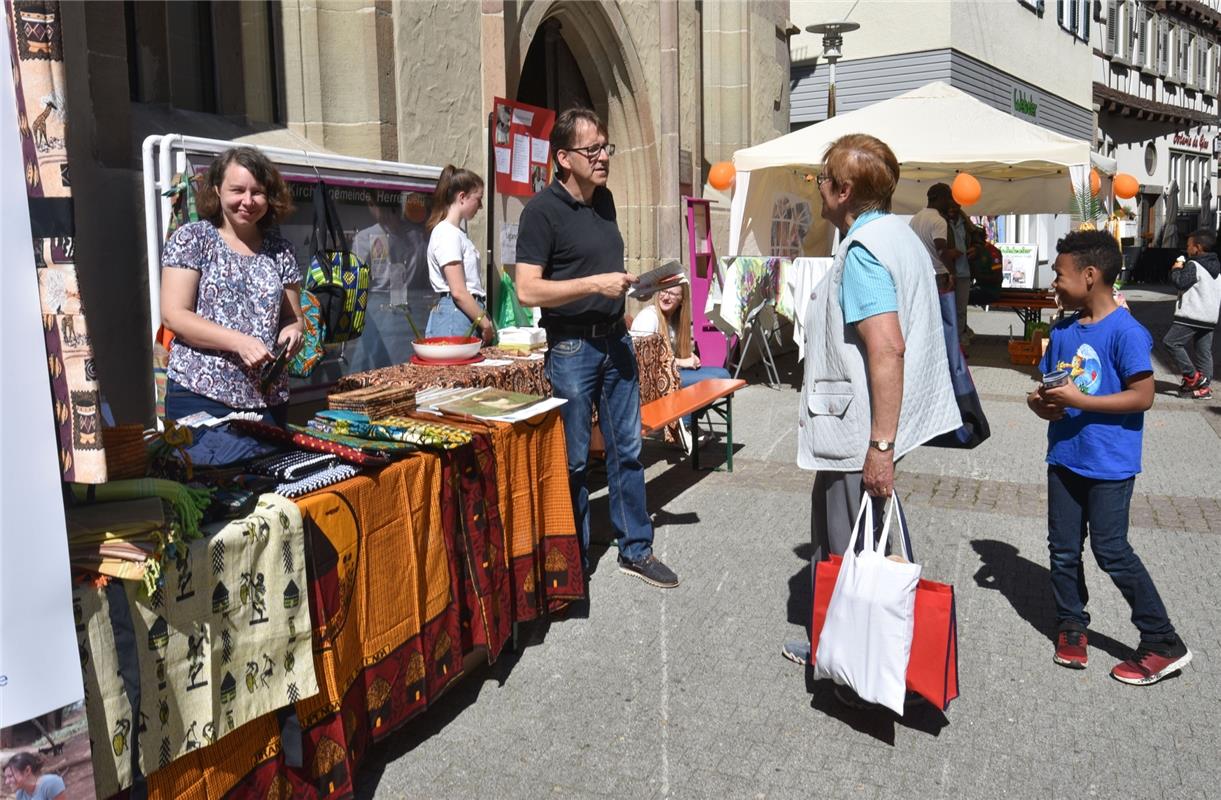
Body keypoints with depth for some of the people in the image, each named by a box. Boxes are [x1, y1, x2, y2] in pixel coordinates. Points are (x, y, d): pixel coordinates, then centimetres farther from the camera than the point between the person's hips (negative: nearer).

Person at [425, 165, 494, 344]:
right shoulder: (447, 234, -11)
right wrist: (485, 323, -11)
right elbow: (458, 292, -17)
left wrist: (484, 319, 10)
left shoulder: (458, 231, 17)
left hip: (467, 315, 9)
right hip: (454, 317, -9)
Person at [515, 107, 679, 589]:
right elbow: (527, 290, -19)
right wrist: (595, 284, -23)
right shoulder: (542, 210, -12)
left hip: (615, 340, 7)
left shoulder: (604, 199, 10)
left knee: (627, 450, 12)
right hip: (572, 346, -7)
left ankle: (636, 550, 25)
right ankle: (574, 562, 20)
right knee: (573, 460, 5)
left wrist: (627, 285, 11)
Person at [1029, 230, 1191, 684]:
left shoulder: (1125, 332, -15)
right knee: (1063, 548, 13)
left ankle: (1164, 644, 15)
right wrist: (1041, 403, -7)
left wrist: (1080, 400, -23)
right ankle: (1071, 626, 29)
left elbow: (1143, 396, -18)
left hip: (1109, 463, -7)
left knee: (1111, 552, -1)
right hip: (1065, 456, 7)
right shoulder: (1062, 331, 7)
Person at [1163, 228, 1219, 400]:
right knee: (1204, 351, 8)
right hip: (1210, 317, 9)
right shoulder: (1216, 267, 18)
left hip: (1192, 316, -9)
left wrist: (1176, 270, -1)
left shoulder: (1193, 265, -11)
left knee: (1171, 341, -5)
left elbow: (1180, 282, -18)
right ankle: (1204, 386, 8)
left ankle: (1192, 376, -8)